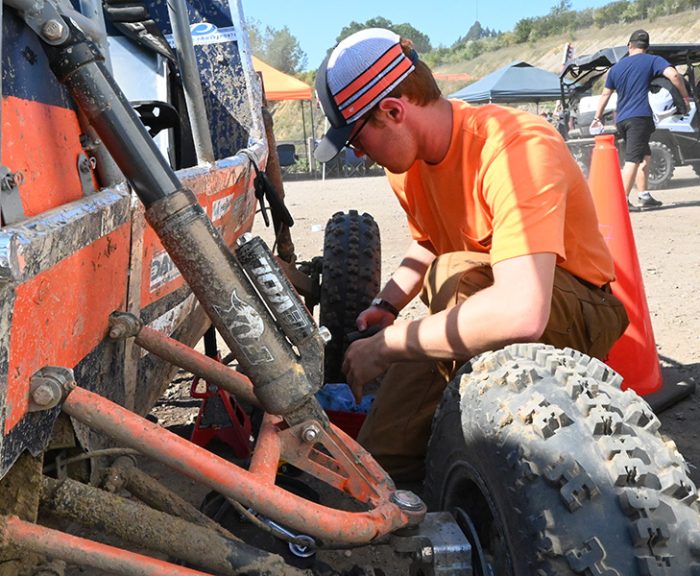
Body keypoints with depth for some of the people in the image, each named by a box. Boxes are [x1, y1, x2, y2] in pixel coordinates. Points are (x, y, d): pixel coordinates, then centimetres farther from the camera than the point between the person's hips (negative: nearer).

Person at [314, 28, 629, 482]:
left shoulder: (517, 147, -30)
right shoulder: (408, 155, -5)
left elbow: (520, 314, -42)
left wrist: (387, 344, -32)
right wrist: (386, 306, -3)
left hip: (573, 312, -5)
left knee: (454, 279, -36)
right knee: (383, 452, -10)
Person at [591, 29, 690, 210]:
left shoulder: (616, 67, 18)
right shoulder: (652, 61, 3)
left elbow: (605, 94, 24)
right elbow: (673, 75, -13)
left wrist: (597, 117, 34)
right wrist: (685, 96, 0)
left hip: (621, 119, 6)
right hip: (639, 117, -6)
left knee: (645, 156, 19)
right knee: (633, 159, -9)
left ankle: (643, 196, 16)